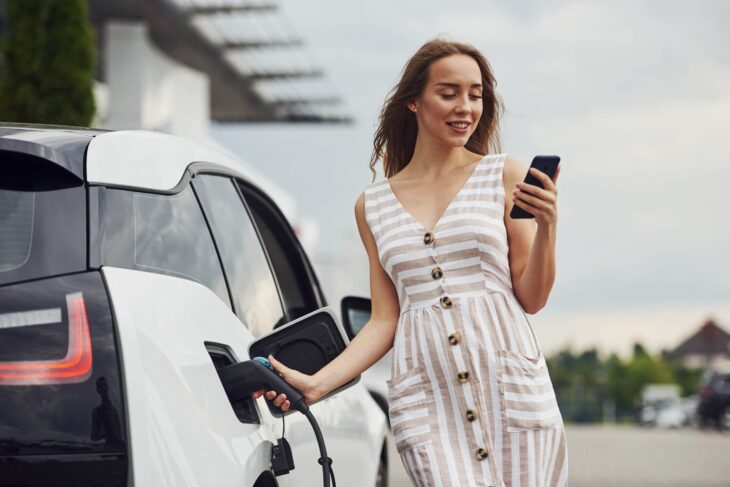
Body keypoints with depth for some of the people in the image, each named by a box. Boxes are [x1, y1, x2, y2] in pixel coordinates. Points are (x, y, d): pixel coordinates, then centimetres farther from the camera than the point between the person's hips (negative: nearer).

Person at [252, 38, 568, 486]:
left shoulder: (505, 177, 6)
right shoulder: (373, 206, 13)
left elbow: (532, 299, 5)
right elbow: (385, 320, 11)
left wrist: (546, 226, -10)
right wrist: (316, 384, 0)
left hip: (509, 382, 0)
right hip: (425, 396, 0)